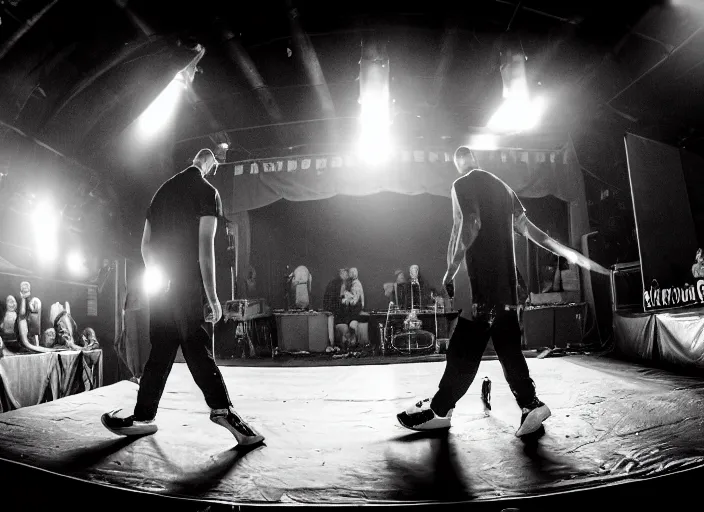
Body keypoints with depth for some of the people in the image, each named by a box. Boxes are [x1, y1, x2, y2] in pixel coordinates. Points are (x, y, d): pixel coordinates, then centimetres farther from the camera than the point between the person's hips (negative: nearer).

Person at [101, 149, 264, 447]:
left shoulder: (163, 191, 17)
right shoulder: (208, 192, -3)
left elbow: (145, 244, 18)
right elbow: (205, 246, -12)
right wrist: (212, 296, -12)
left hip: (161, 286, 6)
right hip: (191, 286, -6)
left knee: (159, 352, 11)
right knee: (198, 350, -6)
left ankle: (144, 416, 15)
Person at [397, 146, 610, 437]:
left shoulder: (462, 185, -3)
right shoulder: (501, 187, 17)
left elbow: (469, 226, -15)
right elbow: (525, 227, 14)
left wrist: (451, 271, -12)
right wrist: (567, 252, 20)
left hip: (480, 280, -7)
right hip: (506, 281, 7)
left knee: (464, 348, -3)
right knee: (508, 345, 11)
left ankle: (440, 409, 5)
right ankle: (530, 405, 7)